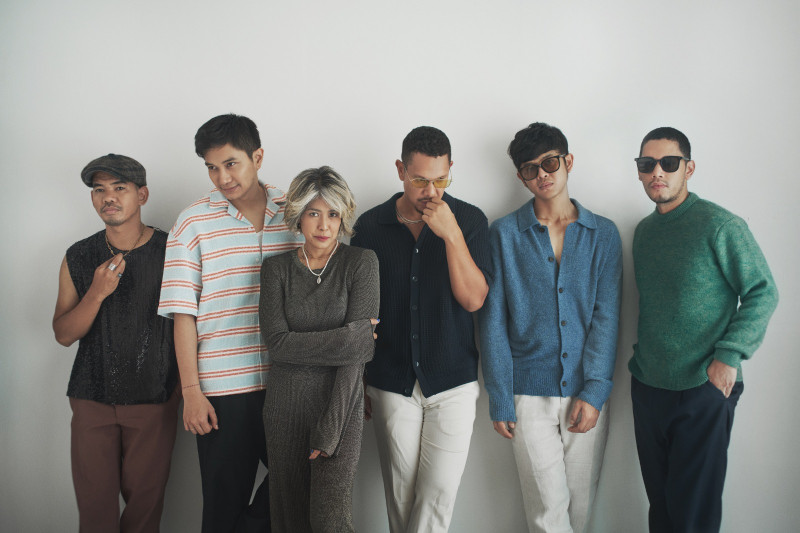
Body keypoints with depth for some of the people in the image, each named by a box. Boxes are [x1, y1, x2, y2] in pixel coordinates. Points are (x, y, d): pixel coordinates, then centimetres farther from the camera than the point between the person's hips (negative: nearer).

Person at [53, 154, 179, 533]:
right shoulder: (78, 257, 2)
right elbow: (64, 334, 1)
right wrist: (98, 291, -16)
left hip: (154, 398, -1)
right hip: (92, 399, 2)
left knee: (144, 500, 8)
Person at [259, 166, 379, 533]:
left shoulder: (361, 263, -3)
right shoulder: (277, 268, 5)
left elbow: (357, 351, -11)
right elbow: (277, 343, -8)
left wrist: (329, 430, -15)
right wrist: (344, 337, -14)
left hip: (340, 403, -2)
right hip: (285, 404, 3)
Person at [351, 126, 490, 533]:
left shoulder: (469, 220, -2)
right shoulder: (370, 225, 0)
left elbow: (473, 299, -10)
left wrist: (452, 235, -21)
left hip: (452, 383, -1)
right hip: (391, 385, 1)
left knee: (437, 495, -4)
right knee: (400, 496, 9)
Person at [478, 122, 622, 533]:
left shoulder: (603, 234, 5)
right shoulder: (503, 234, 1)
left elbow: (606, 317, 1)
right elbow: (493, 323, 0)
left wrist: (594, 392, -8)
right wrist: (499, 400, -4)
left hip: (586, 393, 2)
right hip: (530, 394, -2)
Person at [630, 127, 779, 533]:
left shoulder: (720, 225, -10)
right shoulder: (643, 231, 10)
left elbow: (762, 292, -10)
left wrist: (729, 356, -17)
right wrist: (643, 357, 11)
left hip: (705, 388, -6)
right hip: (648, 385, 6)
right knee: (659, 500, 15)